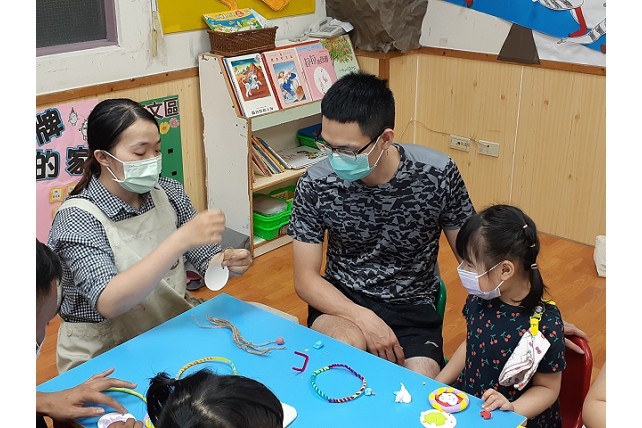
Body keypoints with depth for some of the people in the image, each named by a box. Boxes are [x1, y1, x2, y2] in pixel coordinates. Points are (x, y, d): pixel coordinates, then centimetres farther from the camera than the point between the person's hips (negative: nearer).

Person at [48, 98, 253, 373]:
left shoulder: (168, 192, -3)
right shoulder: (76, 218, -18)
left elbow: (204, 259, 6)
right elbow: (108, 303, -32)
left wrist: (227, 262, -18)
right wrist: (181, 240, -39)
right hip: (103, 357, -5)